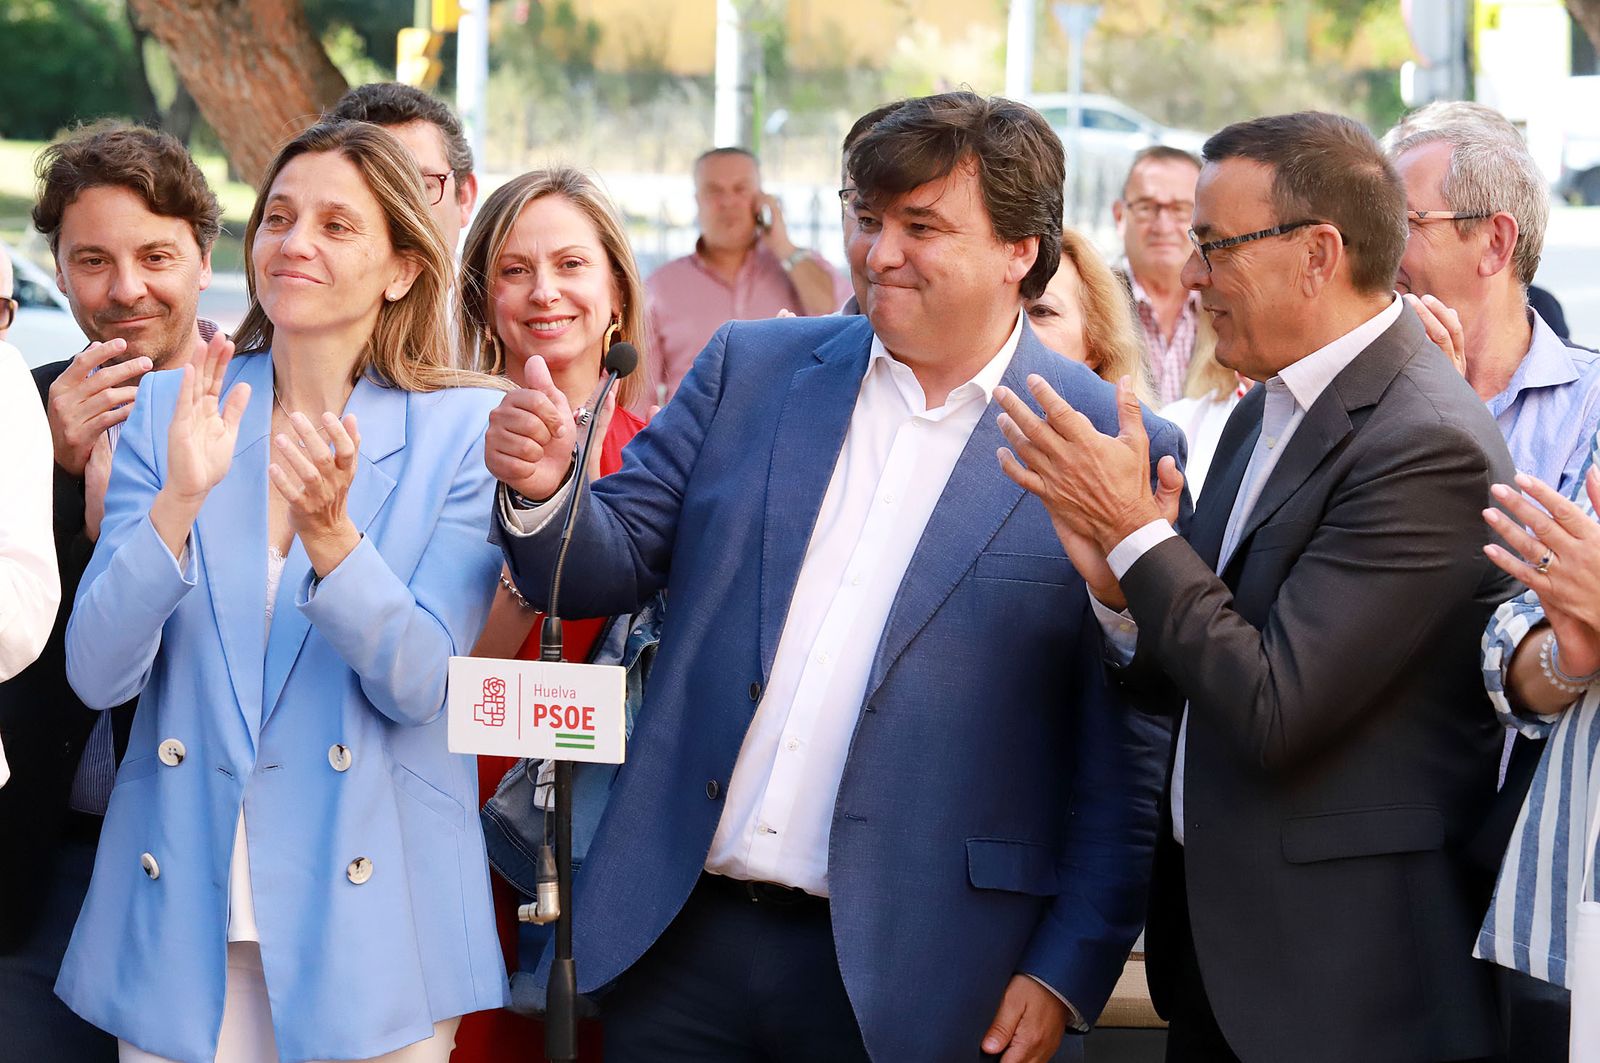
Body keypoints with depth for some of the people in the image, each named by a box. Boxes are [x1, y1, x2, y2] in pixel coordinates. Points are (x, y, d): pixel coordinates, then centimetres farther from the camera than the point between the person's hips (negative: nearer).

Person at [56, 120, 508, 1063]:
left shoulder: (463, 430, -3)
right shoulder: (168, 410, 3)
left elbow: (417, 685, -11)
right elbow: (98, 675, -5)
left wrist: (329, 529, -25)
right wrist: (180, 499, -19)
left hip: (370, 913, -2)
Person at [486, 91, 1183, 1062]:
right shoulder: (750, 368, 8)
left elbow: (1125, 758, -4)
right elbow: (612, 570, 10)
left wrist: (1067, 972, -8)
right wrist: (544, 491, -11)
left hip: (904, 980, -3)